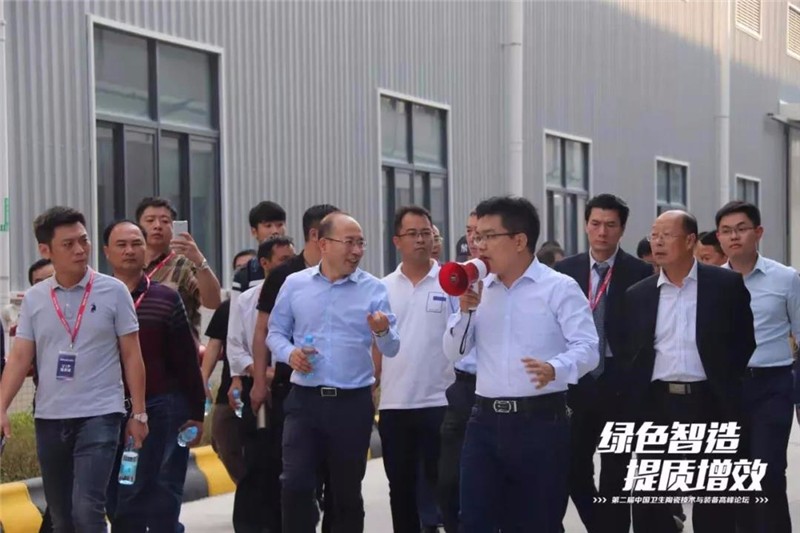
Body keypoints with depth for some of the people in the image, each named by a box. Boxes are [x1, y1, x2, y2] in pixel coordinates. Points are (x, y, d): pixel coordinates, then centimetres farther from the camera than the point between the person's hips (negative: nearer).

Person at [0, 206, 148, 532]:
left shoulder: (113, 291, -3)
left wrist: (138, 412, -2)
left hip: (99, 416, -4)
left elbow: (131, 355, 0)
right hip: (49, 418, 4)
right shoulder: (33, 298, 5)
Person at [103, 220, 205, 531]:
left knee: (161, 501, -2)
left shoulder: (165, 299, 3)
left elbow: (186, 361, 3)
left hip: (162, 410, -2)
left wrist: (196, 413, 1)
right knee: (117, 503, 7)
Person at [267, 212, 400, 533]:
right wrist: (289, 353, -10)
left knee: (347, 489, 10)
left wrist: (383, 332, -28)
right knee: (294, 483, -8)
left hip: (353, 403, 0)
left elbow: (391, 349, -5)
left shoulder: (373, 289, -1)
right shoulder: (294, 284, 3)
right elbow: (275, 332, 11)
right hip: (305, 399, 0)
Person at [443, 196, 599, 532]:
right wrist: (465, 310, -4)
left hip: (541, 421, -4)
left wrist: (554, 369, -33)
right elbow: (453, 352, 13)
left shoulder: (559, 288, -4)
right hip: (486, 421, 5)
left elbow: (587, 348, -13)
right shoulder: (479, 290, 13)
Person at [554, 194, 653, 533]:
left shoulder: (640, 273, -4)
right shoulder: (565, 271, 5)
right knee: (574, 469, 6)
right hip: (577, 383, 3)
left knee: (615, 475, 4)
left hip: (621, 386, -3)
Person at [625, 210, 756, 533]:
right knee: (649, 502, 6)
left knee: (713, 503, 7)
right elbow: (631, 353, 10)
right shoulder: (638, 294, 7)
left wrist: (724, 383, -1)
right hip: (655, 404, 3)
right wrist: (633, 404, 3)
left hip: (709, 403, -2)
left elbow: (745, 341, 4)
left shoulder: (726, 285, -1)